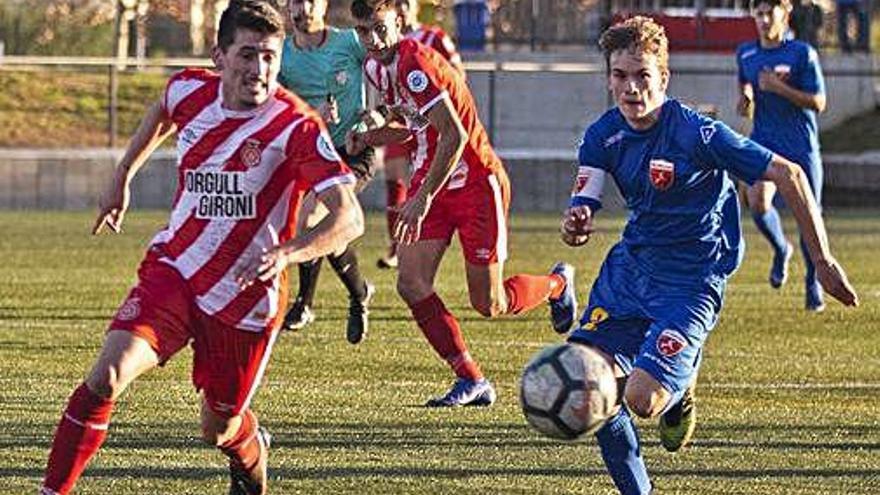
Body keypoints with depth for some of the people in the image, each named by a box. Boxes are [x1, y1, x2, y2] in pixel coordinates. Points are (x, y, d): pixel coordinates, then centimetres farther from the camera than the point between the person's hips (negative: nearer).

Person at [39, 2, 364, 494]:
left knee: (219, 430, 13)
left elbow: (349, 218, -25)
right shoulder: (190, 91, -4)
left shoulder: (296, 127, -19)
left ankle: (253, 450, 50)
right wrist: (122, 177, 27)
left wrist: (285, 254, -41)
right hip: (172, 271, 2)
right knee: (105, 379, -21)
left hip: (245, 296, -2)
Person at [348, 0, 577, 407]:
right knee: (411, 285, -7)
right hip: (432, 180, 8)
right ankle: (471, 381, 2)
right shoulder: (386, 65, 7)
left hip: (476, 181, -8)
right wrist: (369, 137, 5)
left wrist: (423, 199, -29)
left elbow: (454, 136, -29)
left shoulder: (415, 64, -23)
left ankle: (557, 284, 30)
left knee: (489, 305, -1)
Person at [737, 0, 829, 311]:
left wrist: (779, 87, -18)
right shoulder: (746, 54, 8)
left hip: (801, 146, -3)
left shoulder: (802, 54, -6)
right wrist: (745, 98, 3)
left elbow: (818, 103, -9)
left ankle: (813, 283, 20)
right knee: (758, 204, -21)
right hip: (764, 142, 3)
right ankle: (780, 250, 11)